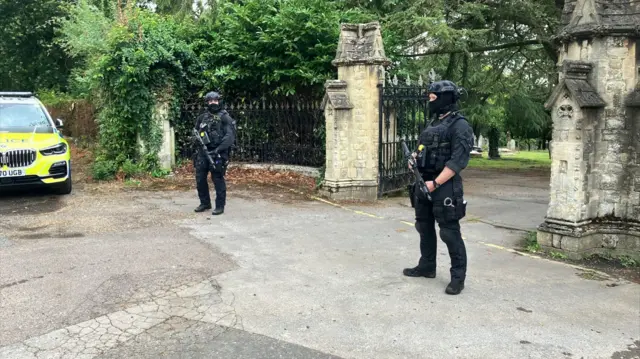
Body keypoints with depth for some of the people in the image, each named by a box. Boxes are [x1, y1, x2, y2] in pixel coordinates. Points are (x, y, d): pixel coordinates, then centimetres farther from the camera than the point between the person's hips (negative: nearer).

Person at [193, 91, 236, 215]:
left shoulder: (225, 117, -4)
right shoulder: (202, 117, 13)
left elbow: (230, 136, -13)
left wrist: (218, 149, -21)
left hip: (217, 153, -6)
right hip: (202, 152, 6)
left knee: (218, 180, -2)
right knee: (200, 179, 9)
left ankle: (220, 206, 7)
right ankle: (205, 203, 24)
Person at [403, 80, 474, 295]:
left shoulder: (459, 125, -11)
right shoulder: (433, 124, 16)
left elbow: (458, 161, -19)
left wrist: (435, 183, -22)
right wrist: (413, 159, 0)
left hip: (444, 186, -9)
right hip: (423, 183, 9)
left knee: (449, 232, -5)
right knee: (425, 228, 16)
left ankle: (458, 277, 5)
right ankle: (426, 267, 30)